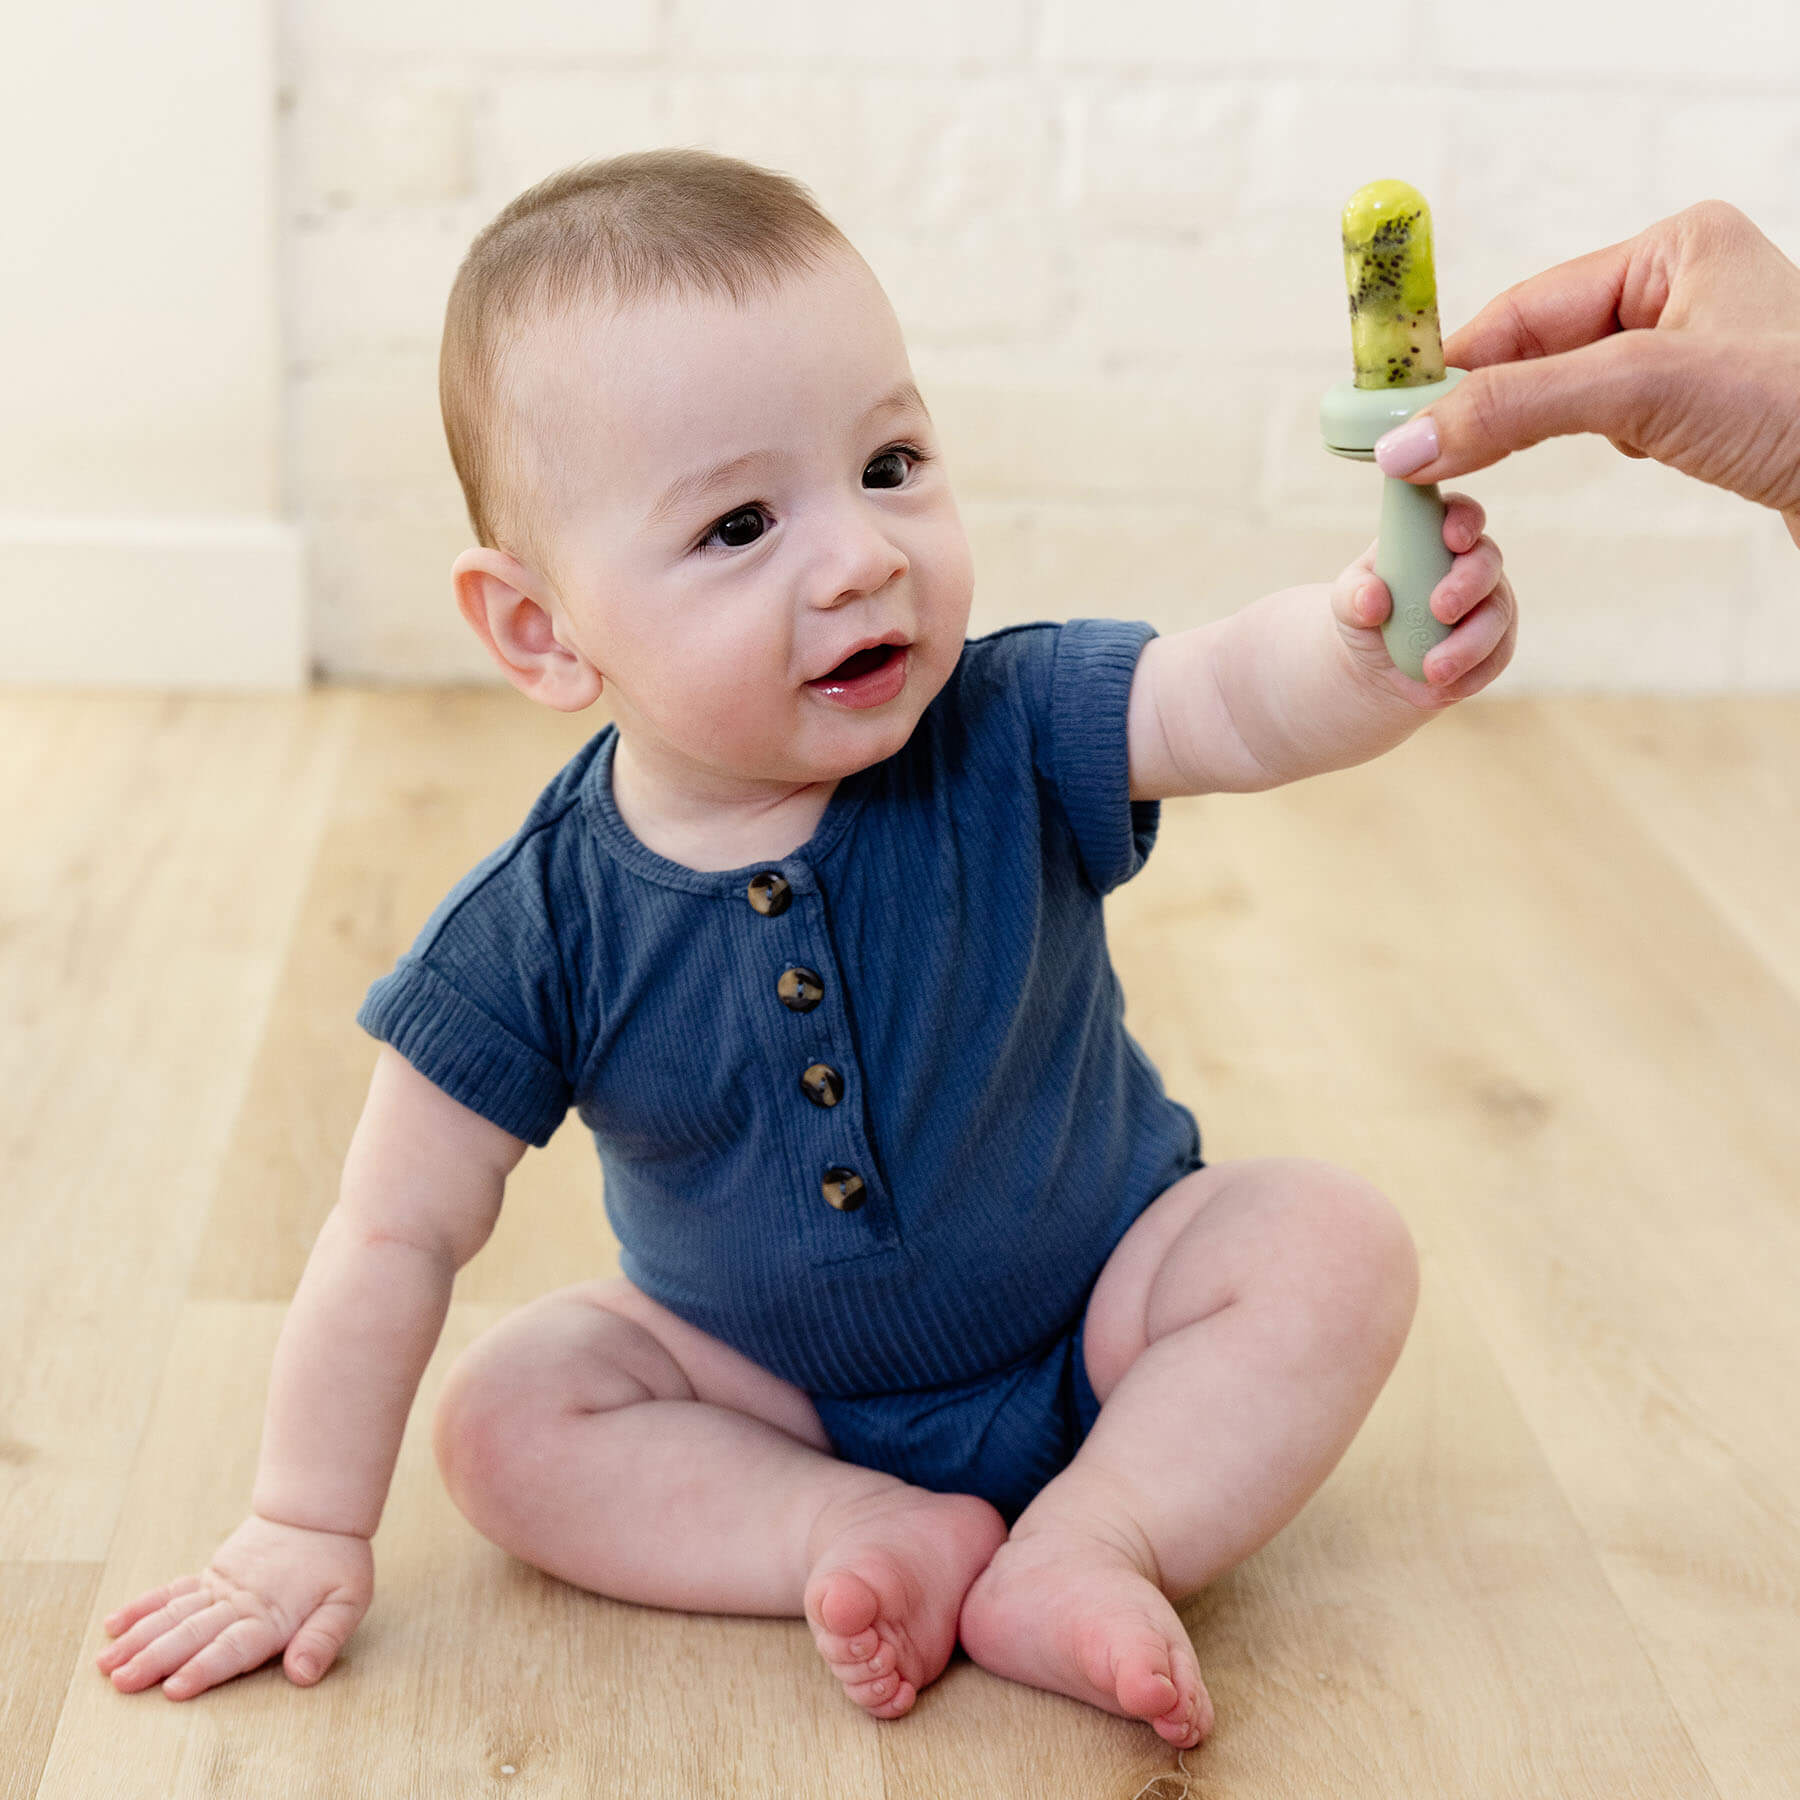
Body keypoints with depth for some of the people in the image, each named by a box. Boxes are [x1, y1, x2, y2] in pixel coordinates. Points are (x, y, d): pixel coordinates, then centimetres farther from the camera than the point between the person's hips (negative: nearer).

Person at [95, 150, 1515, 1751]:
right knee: (506, 1417, -17)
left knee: (1335, 1242, -21)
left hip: (1101, 1316, 0)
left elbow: (1243, 702, -40)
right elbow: (397, 1236, -14)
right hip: (773, 1386, 1)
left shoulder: (1012, 741, -23)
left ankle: (1083, 1550, -21)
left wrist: (1372, 647, -64)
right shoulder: (544, 931, -22)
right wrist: (306, 1531, -11)